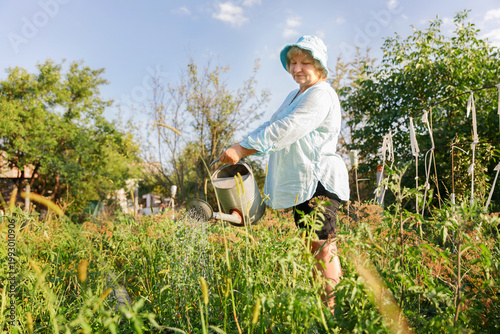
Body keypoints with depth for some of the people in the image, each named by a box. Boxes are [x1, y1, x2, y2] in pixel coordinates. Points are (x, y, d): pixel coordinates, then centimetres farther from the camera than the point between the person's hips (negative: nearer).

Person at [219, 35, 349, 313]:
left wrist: (242, 149, -22)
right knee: (313, 247, 11)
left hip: (319, 180, -9)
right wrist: (239, 149, 4)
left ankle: (332, 308, -5)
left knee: (322, 247, -11)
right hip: (302, 184, 10)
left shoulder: (321, 94, -9)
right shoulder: (294, 96, 24)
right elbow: (270, 127, 20)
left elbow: (285, 129, -21)